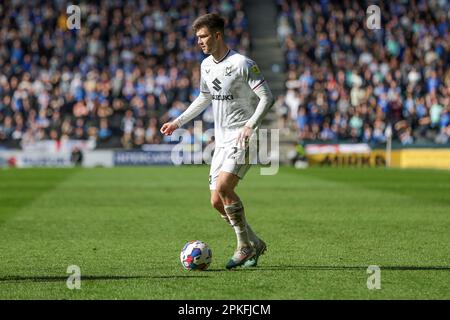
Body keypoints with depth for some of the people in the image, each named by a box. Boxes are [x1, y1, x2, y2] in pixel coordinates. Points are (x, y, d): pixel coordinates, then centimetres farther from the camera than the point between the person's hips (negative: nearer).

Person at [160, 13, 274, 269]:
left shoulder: (242, 64, -13)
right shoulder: (206, 65, 11)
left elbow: (267, 98, -14)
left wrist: (250, 125, -27)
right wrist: (178, 122, 24)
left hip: (243, 139, -8)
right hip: (222, 140, 8)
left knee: (223, 187, -23)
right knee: (217, 201, 2)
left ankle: (245, 246, -9)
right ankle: (254, 243, 19)